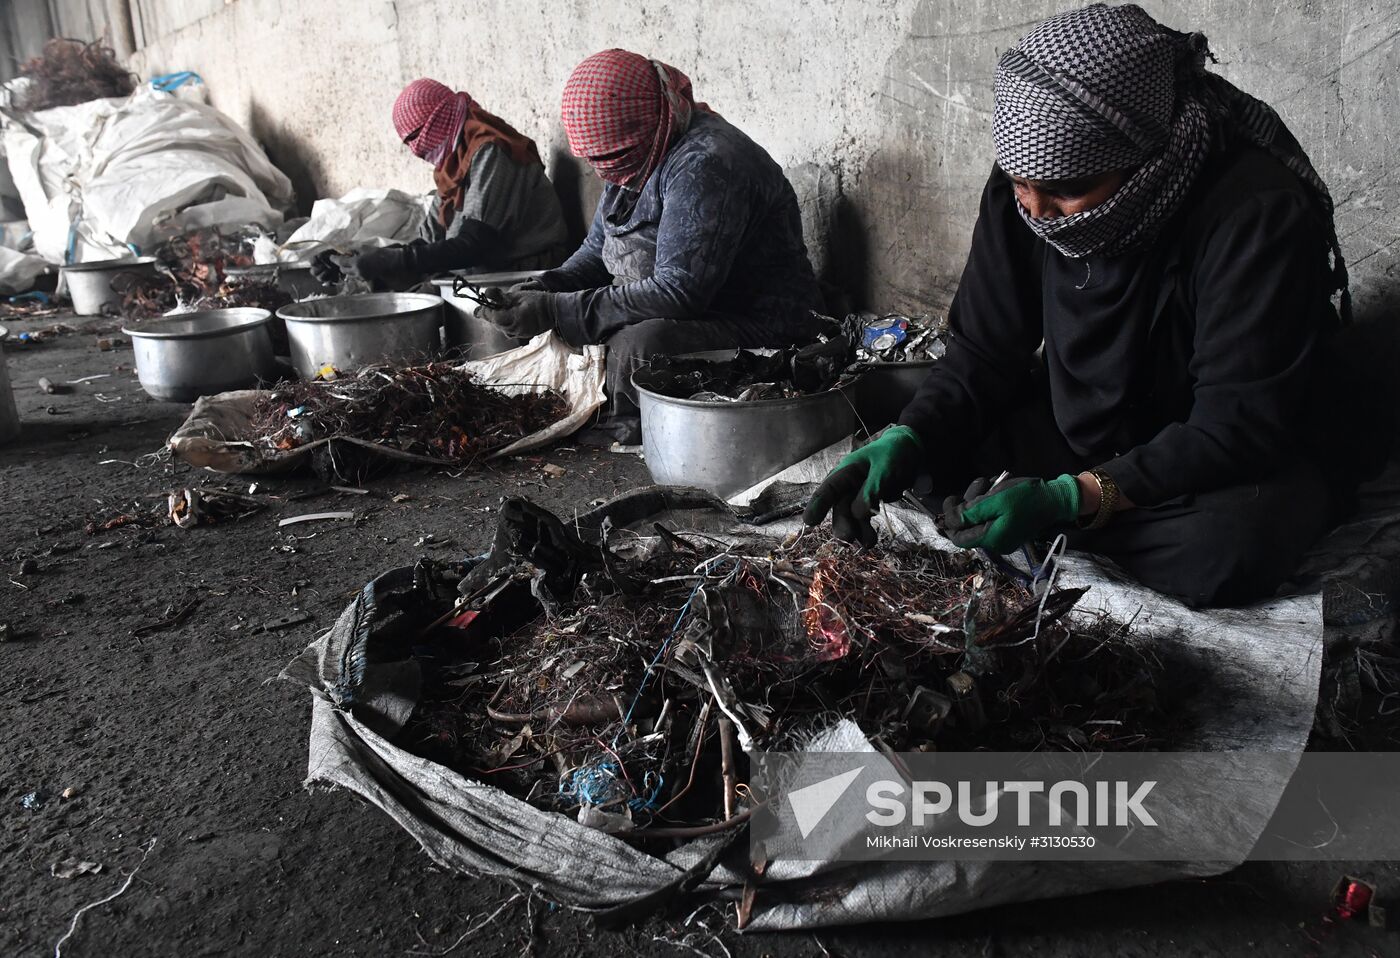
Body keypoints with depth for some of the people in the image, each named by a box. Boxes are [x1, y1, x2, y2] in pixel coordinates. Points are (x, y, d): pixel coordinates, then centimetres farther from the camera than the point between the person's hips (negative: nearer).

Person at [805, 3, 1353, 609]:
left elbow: (1240, 426, -29)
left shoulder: (1260, 214, -28)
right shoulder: (1022, 188, -13)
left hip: (1217, 466, -3)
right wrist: (906, 440, -26)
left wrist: (1071, 499, -39)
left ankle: (1056, 535, -10)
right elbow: (984, 353, -7)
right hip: (1074, 433, 4)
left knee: (1241, 540, -36)